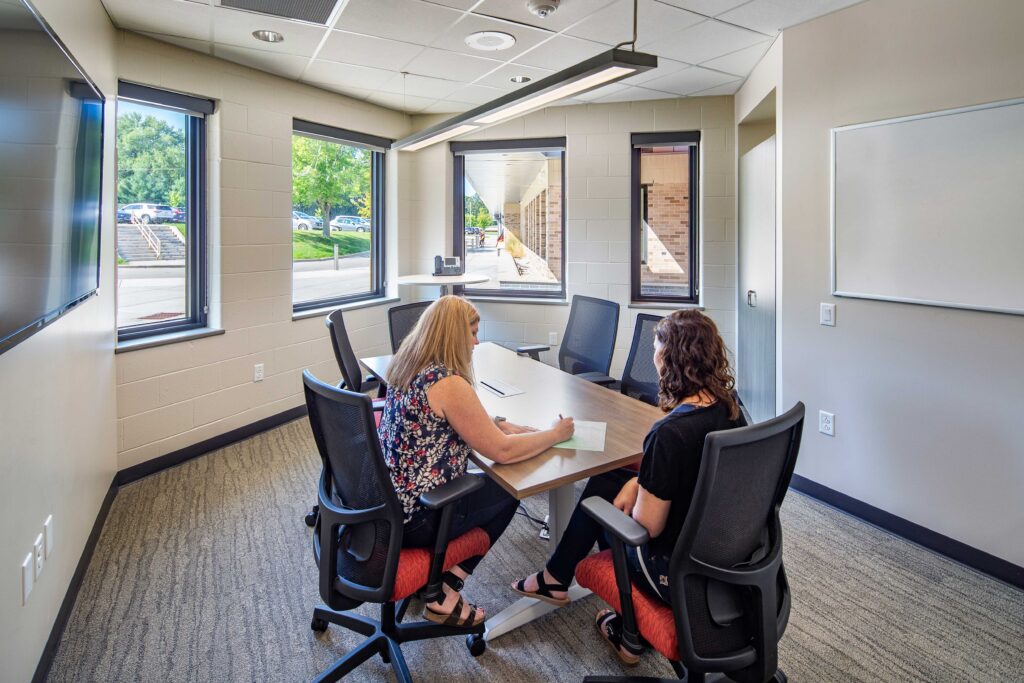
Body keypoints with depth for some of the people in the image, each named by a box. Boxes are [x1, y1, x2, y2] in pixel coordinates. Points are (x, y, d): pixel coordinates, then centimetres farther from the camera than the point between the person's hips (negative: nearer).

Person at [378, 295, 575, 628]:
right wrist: (555, 434, -4)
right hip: (412, 520, -8)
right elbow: (502, 451, -19)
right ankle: (445, 595, 16)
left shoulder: (406, 369, 3)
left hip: (383, 501, 9)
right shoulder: (448, 384, -24)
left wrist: (497, 423, 3)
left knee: (479, 481, 24)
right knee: (506, 491, 11)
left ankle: (435, 577, 22)